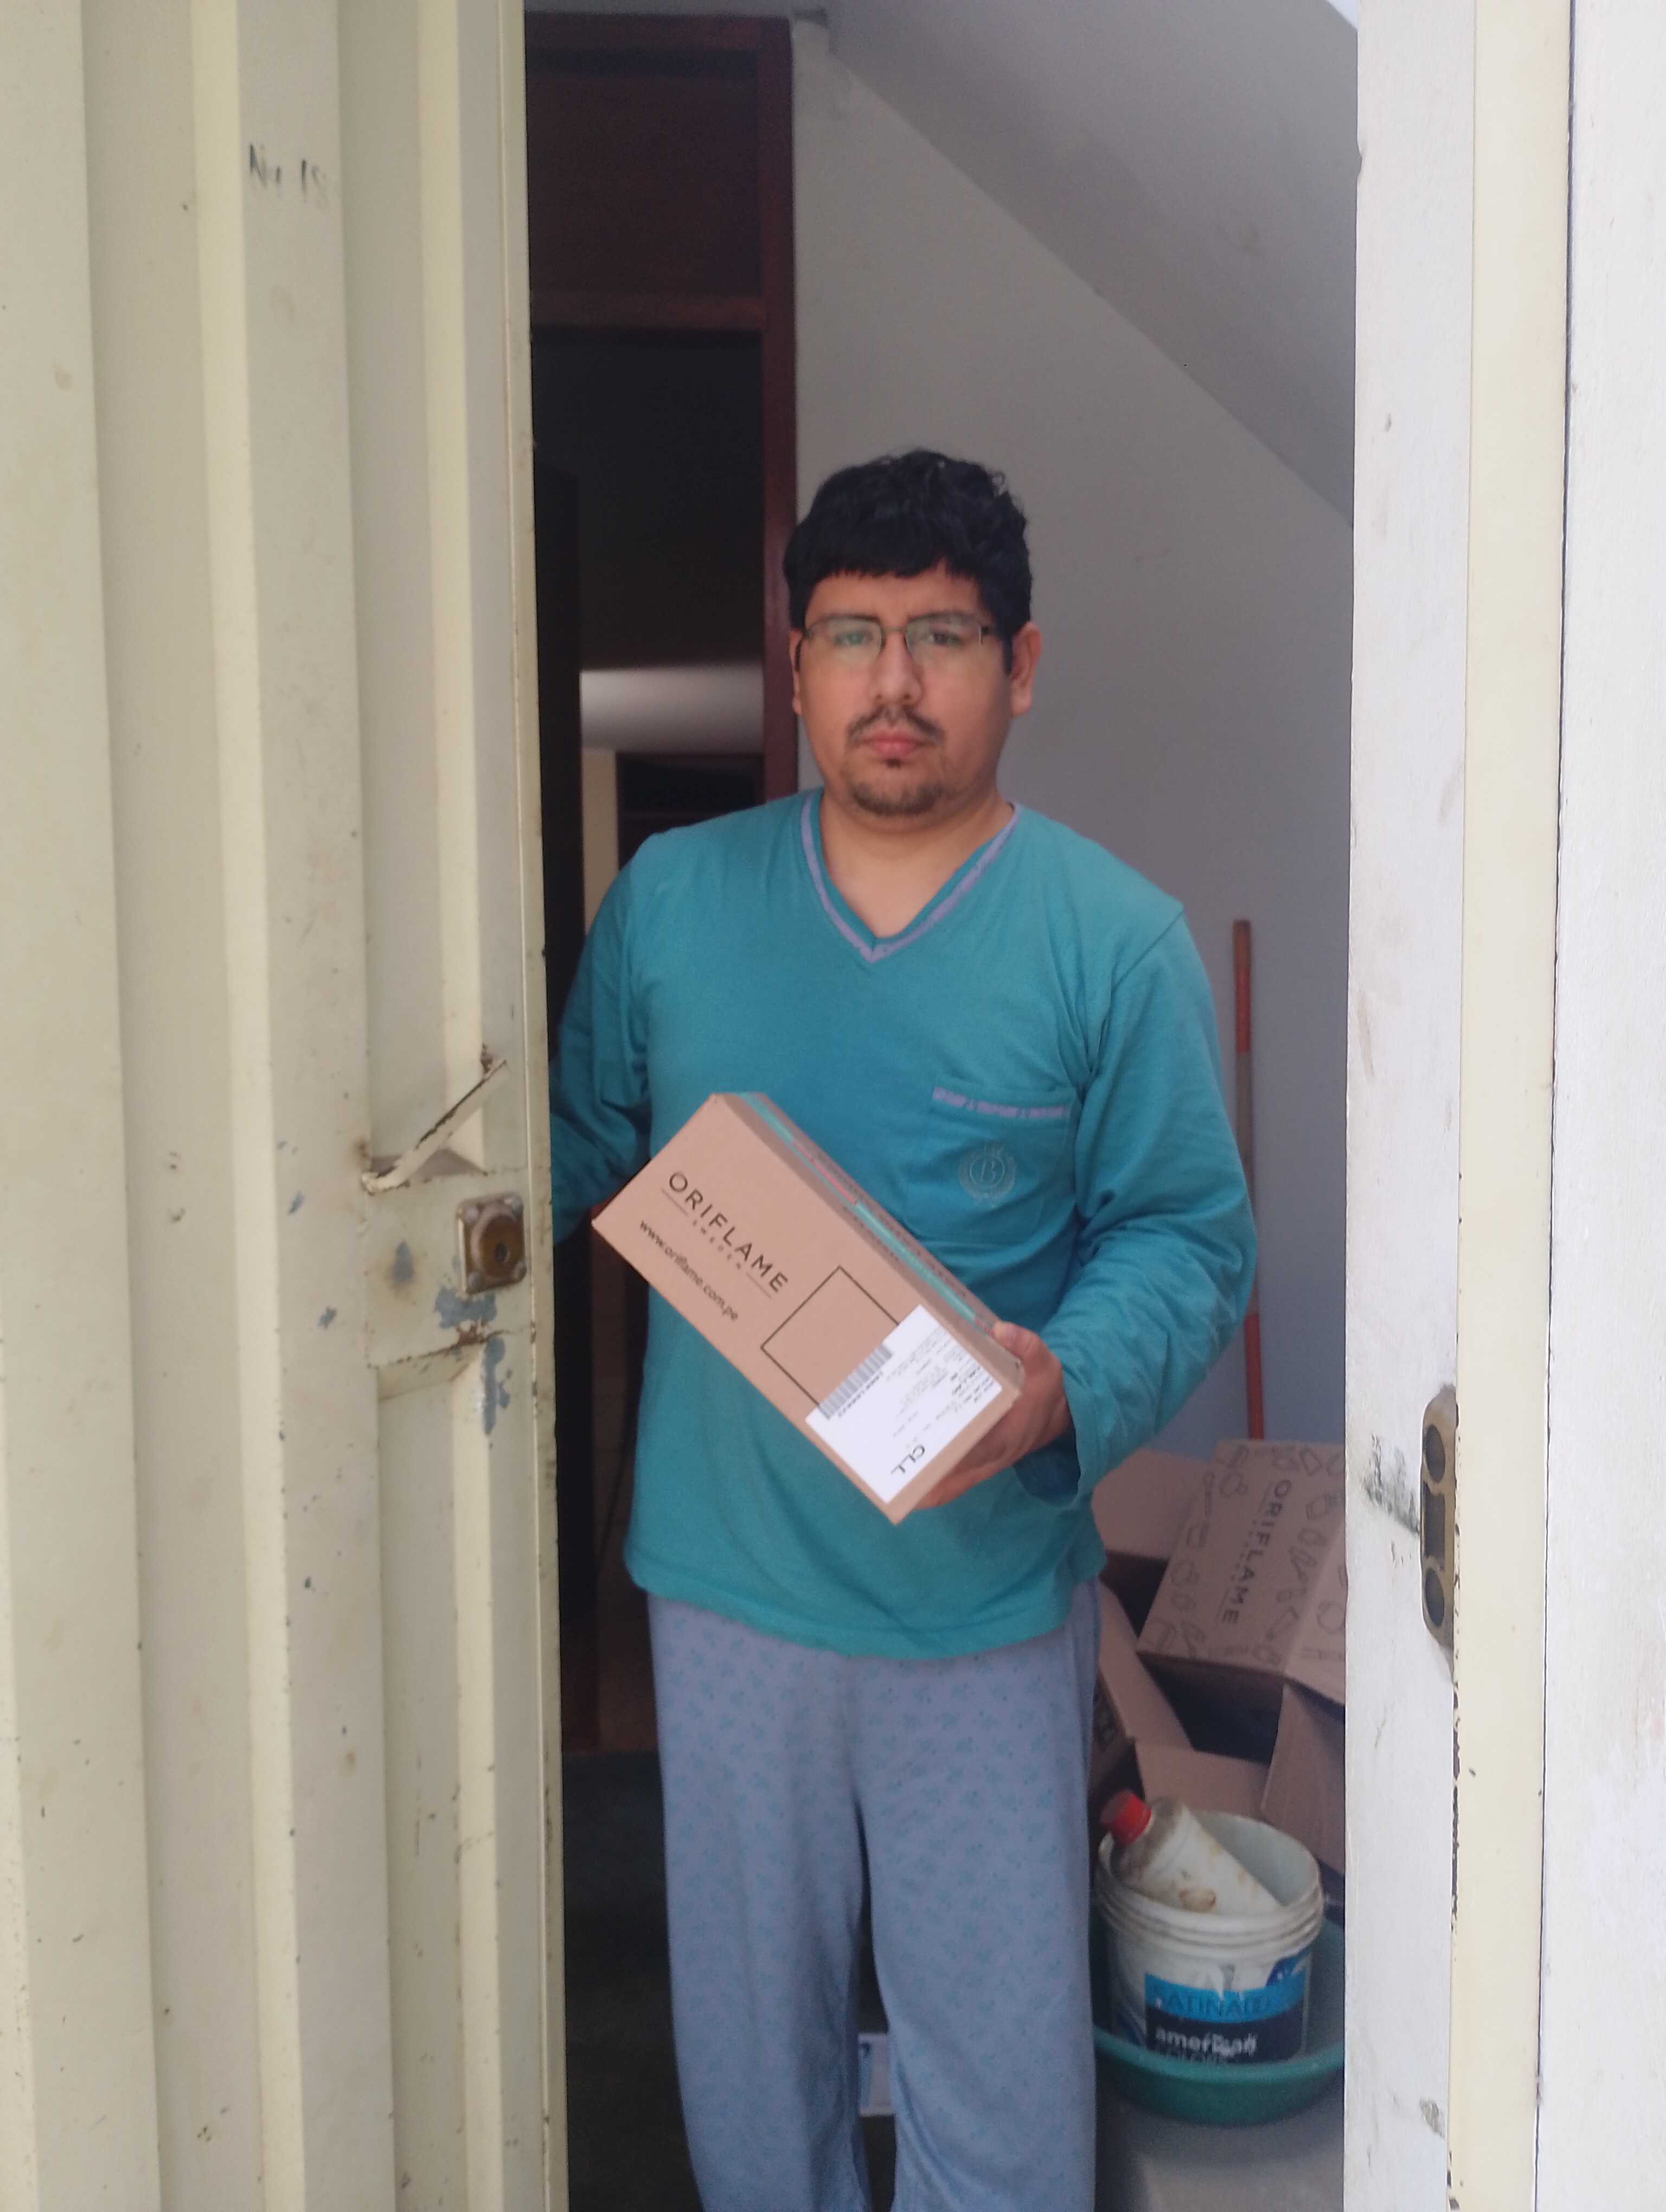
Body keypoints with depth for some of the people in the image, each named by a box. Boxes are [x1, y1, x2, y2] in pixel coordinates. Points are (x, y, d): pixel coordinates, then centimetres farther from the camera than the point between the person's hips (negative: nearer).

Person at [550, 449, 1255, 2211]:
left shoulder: (1115, 940, -7)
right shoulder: (669, 898, 0)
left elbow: (1188, 1236, -6)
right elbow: (576, 1136, 10)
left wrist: (1068, 1385, -23)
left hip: (988, 1594, -2)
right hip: (725, 1576, 3)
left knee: (998, 2039, 12)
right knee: (747, 2009, 20)